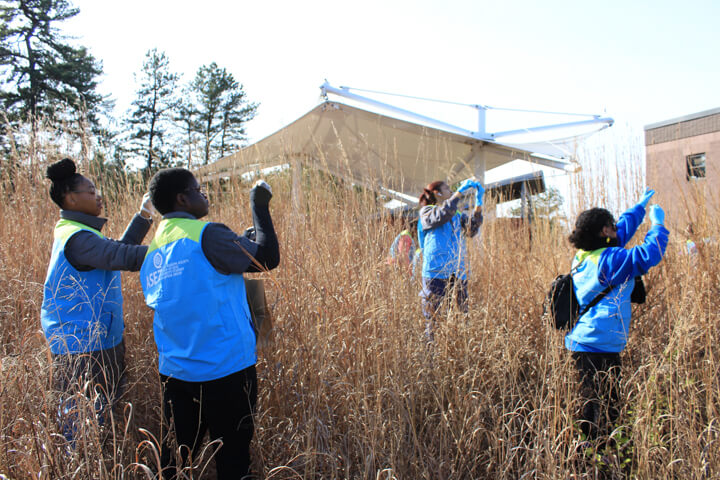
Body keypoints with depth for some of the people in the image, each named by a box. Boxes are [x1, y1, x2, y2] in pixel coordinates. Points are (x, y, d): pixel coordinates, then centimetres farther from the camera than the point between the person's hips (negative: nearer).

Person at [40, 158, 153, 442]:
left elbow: (117, 250, 17)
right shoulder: (77, 238, -21)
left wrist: (144, 216, 13)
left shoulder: (77, 233, 13)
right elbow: (123, 257, -29)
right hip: (83, 343, -11)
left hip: (97, 338, 11)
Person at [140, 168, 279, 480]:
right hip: (225, 370, -7)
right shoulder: (206, 235, -15)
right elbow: (267, 258, -14)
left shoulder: (153, 251, 8)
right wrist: (260, 207, -4)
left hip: (174, 371, 7)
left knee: (176, 453, 20)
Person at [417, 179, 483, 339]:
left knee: (464, 312, 0)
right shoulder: (426, 212, 6)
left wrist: (479, 201, -4)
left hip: (458, 272, 5)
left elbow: (472, 229, 4)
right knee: (431, 315, -3)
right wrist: (460, 191, -14)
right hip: (436, 272, -5)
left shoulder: (457, 216, 22)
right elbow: (441, 215, -16)